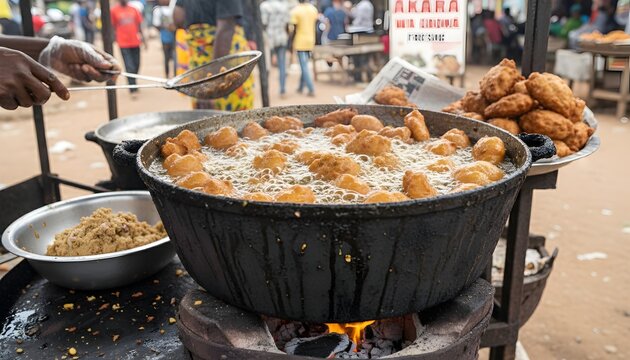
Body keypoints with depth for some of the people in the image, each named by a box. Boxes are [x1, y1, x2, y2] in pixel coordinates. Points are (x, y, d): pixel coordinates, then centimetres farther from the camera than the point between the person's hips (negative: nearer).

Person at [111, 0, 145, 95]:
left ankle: (133, 84, 32)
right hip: (123, 43, -3)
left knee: (136, 65, 11)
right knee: (129, 67, -8)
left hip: (135, 42, 4)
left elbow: (139, 25, 11)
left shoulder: (134, 9, 6)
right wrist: (114, 38, 1)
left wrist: (142, 38, 8)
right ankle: (133, 88, -2)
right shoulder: (114, 10, -1)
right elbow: (113, 26, 4)